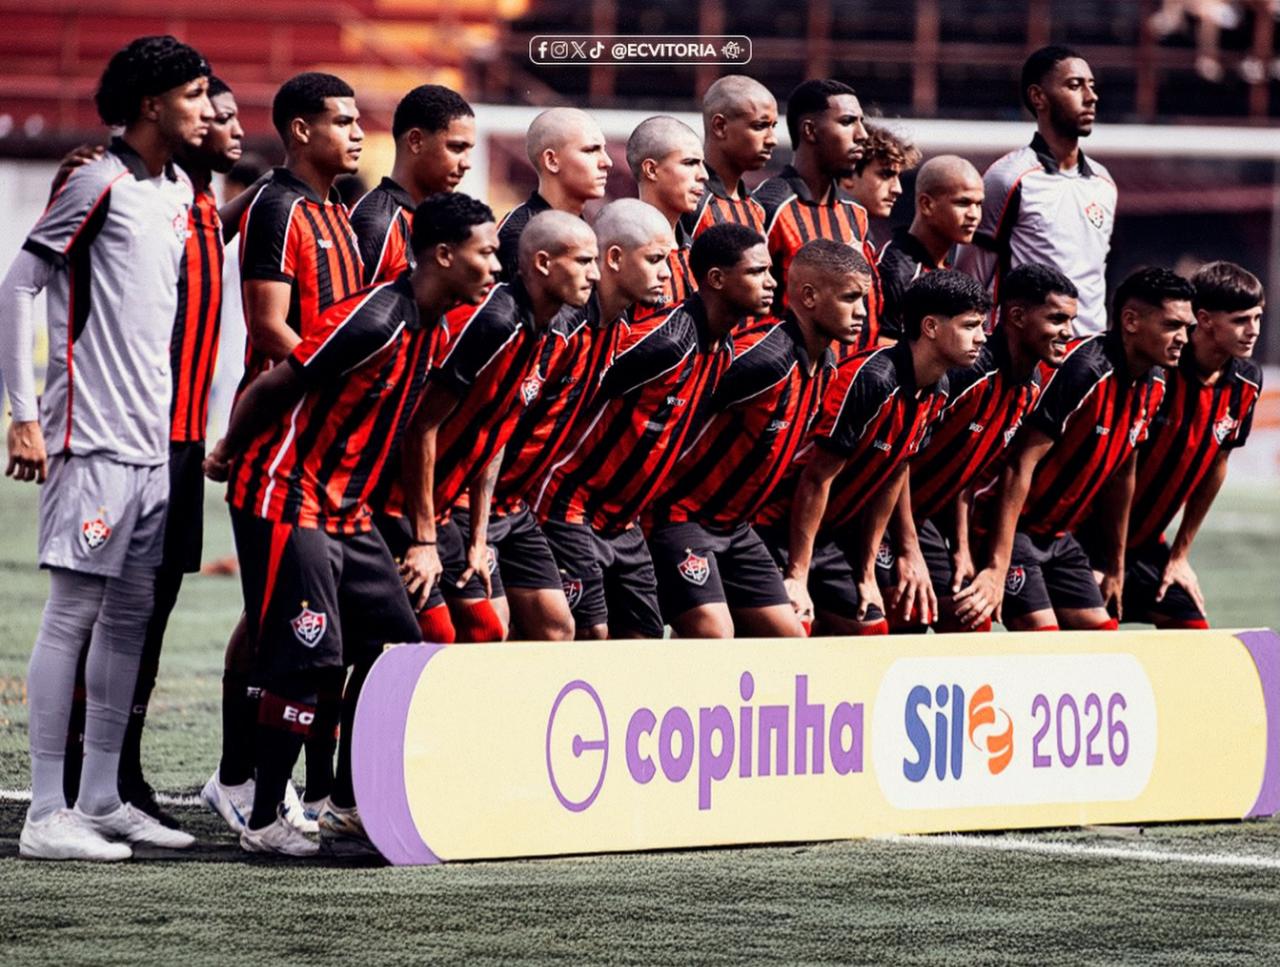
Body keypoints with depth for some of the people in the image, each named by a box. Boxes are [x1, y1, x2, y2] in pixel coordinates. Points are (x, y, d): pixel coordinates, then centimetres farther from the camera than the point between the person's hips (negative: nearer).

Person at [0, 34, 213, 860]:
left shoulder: (180, 192, 15)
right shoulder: (100, 184, -9)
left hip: (154, 442, 8)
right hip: (92, 441, -8)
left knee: (132, 614, 9)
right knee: (73, 613, -7)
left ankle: (102, 798, 16)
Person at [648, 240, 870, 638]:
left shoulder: (826, 366, 6)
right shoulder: (764, 356, -24)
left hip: (736, 527, 9)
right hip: (681, 515, -9)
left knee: (789, 636, 5)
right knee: (715, 637, -22)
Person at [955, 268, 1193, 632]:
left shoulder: (1153, 385, 3)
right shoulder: (1083, 370, -25)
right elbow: (1021, 464, -27)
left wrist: (1115, 568, 19)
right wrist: (997, 569, -31)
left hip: (1057, 534, 9)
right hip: (1006, 524, -9)